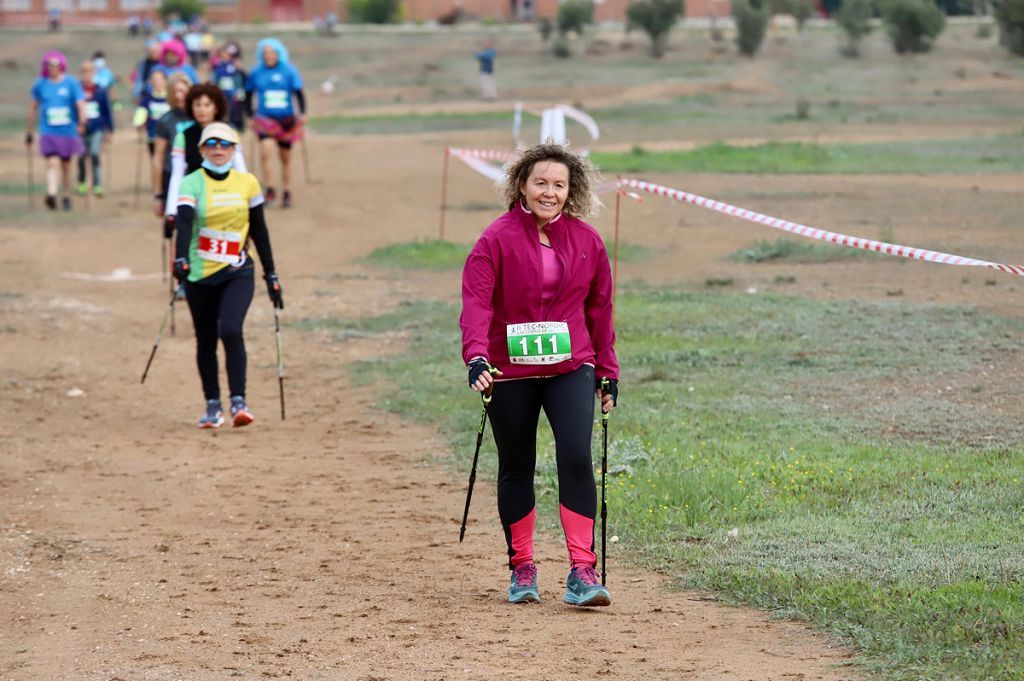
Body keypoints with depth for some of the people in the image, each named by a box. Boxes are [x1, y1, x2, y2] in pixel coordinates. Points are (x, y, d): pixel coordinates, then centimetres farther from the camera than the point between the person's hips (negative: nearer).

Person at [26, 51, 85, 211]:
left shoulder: (71, 83, -3)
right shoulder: (40, 85, 3)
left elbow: (80, 104, -11)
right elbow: (33, 109, 14)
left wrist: (82, 122, -30)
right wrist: (28, 133, 17)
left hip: (68, 131, 0)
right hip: (49, 132, 0)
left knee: (66, 166, 12)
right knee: (52, 163, -17)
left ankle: (67, 197, 25)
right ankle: (51, 195, -29)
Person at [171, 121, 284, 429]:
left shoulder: (247, 183, 4)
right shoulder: (191, 184, -3)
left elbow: (259, 231, 10)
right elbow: (184, 223, -18)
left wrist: (271, 274, 11)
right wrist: (181, 259, -36)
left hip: (238, 273, 0)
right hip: (200, 275, 0)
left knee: (231, 331, -19)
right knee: (205, 341, 7)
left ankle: (239, 401, -15)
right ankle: (212, 405, 20)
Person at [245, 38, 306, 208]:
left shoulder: (289, 71, -5)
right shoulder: (256, 73, 0)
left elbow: (299, 92, -5)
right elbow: (248, 95, 12)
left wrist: (302, 114, -15)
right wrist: (250, 116, 7)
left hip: (286, 120, 0)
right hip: (265, 118, 0)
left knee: (285, 157, 10)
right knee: (265, 151, -21)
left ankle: (286, 193, 23)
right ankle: (269, 190, -10)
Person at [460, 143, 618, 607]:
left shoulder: (587, 241, 2)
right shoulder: (497, 239, -8)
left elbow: (599, 307, 12)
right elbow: (476, 302, -15)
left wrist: (607, 371, 13)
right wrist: (476, 356, -30)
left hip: (571, 368, 1)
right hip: (510, 371, -1)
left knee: (577, 458, -15)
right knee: (517, 468, 10)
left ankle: (582, 571, -13)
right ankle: (522, 569, 24)